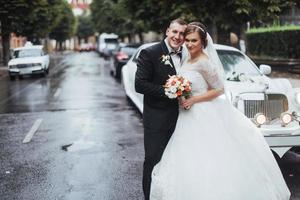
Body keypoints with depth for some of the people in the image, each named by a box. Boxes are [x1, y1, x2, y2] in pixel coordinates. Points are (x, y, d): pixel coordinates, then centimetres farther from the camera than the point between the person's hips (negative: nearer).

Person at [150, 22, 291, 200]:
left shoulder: (204, 62, -16)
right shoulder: (188, 60, 10)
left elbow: (219, 89, -13)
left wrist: (194, 100, -17)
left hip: (204, 116, -9)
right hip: (190, 116, 9)